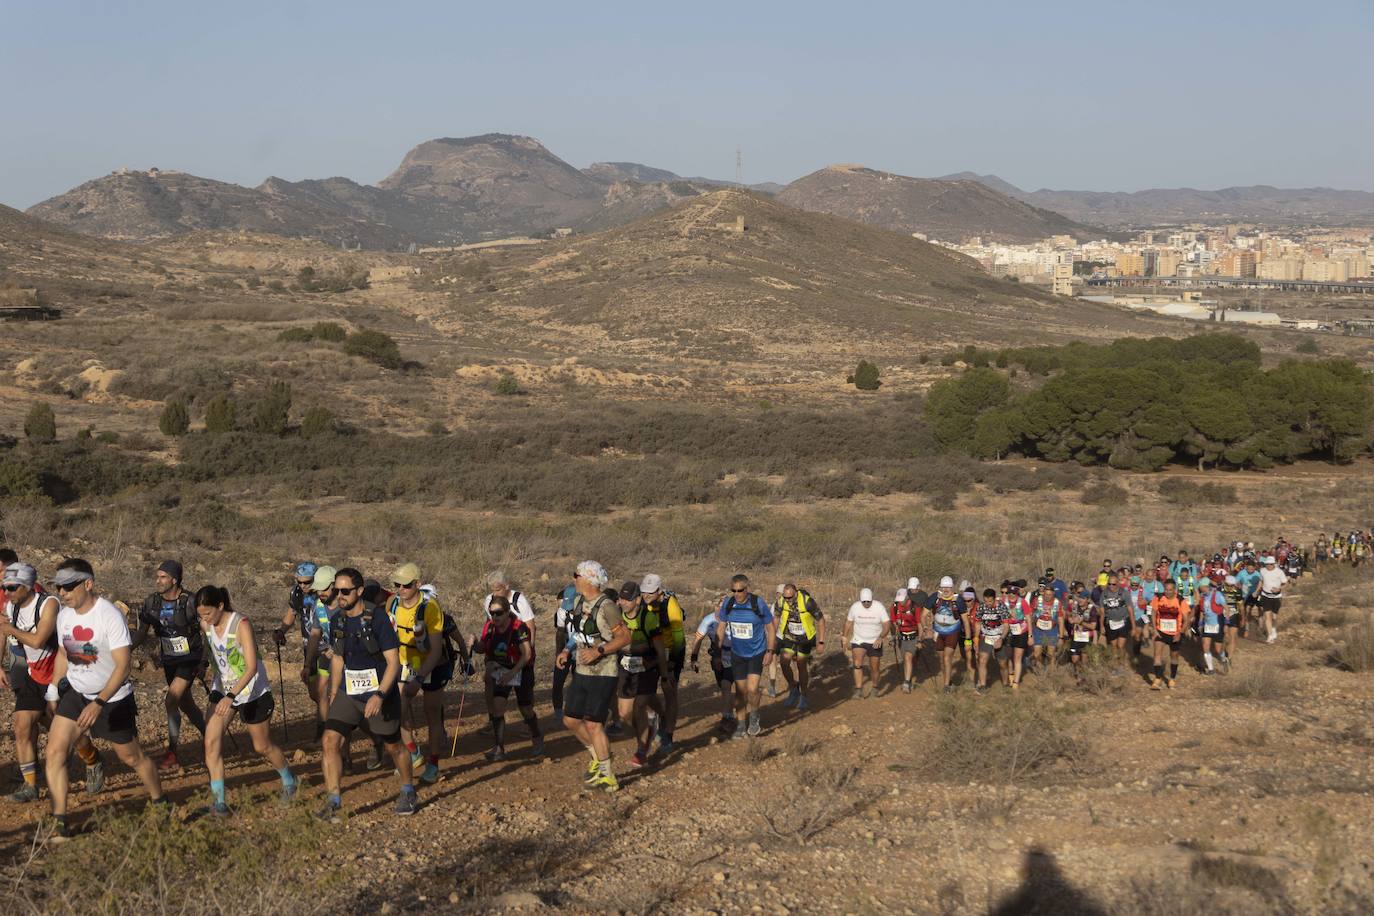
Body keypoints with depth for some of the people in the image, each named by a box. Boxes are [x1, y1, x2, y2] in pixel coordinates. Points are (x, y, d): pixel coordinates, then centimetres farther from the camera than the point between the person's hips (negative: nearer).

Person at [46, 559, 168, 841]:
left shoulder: (110, 616, -23)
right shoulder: (64, 615, -2)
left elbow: (123, 665, -26)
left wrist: (98, 703, -32)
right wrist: (59, 689, 11)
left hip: (114, 699, -5)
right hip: (75, 693, 5)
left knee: (132, 757, 8)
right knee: (55, 751, -11)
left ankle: (160, 803, 34)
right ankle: (59, 823, -7)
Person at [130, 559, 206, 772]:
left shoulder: (190, 602, -17)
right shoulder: (151, 603, -3)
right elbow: (141, 633, 6)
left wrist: (203, 662, -10)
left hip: (189, 660, -6)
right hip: (169, 661, 6)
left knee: (171, 701, -17)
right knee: (186, 704, 15)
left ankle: (172, 755, -11)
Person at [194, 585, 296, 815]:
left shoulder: (241, 624, -25)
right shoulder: (205, 625, -7)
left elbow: (252, 667, -30)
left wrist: (231, 696, -39)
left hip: (252, 692, -5)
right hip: (222, 689, 5)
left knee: (263, 746, 9)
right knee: (211, 742, -12)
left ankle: (288, 781, 35)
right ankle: (218, 800, -6)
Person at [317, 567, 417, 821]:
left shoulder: (377, 618, -16)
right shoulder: (337, 621, 2)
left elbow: (393, 661, -17)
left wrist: (380, 695, -26)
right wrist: (333, 693, 16)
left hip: (381, 694, -5)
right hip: (348, 693, 5)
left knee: (393, 746, 10)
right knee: (331, 741, -13)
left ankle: (408, 793, 34)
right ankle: (333, 800, -7)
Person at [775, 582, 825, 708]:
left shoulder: (807, 602, -27)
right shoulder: (781, 602, -17)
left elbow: (821, 620, -15)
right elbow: (776, 618, 3)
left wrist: (821, 642, -14)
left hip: (804, 638, -2)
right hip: (788, 637, 2)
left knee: (802, 667, 5)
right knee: (784, 663, -14)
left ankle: (803, 697, 24)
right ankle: (793, 691, 7)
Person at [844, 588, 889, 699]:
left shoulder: (879, 607, -14)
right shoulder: (855, 607, -9)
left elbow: (887, 624, -14)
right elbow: (849, 622, 5)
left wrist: (881, 638, -26)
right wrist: (845, 637, 8)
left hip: (875, 643, 0)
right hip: (858, 641, 0)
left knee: (874, 667, 8)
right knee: (857, 664, -18)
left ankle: (875, 688, 33)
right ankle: (858, 690, -19)